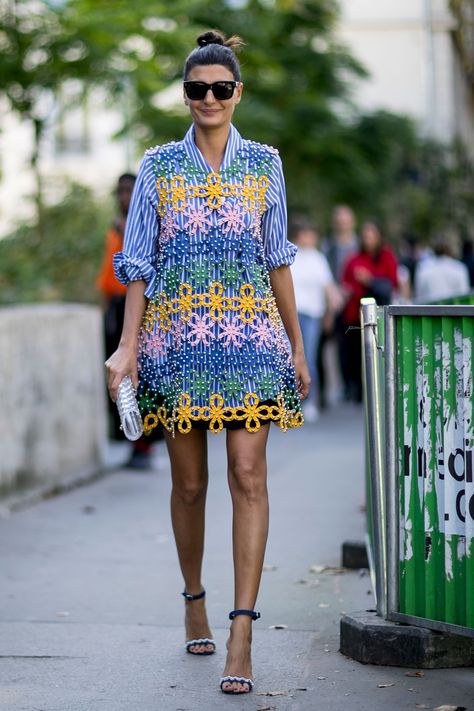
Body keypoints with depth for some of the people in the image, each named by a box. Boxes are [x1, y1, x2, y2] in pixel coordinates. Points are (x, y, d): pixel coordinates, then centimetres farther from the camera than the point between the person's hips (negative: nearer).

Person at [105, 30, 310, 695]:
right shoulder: (158, 166, 6)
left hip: (249, 337, 0)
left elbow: (278, 259, 12)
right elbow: (139, 262, 6)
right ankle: (194, 600, 27)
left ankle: (242, 632, -12)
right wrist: (128, 346, -2)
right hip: (176, 335, 0)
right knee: (189, 480, 6)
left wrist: (298, 345, 11)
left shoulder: (264, 164, 8)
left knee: (248, 474, -10)